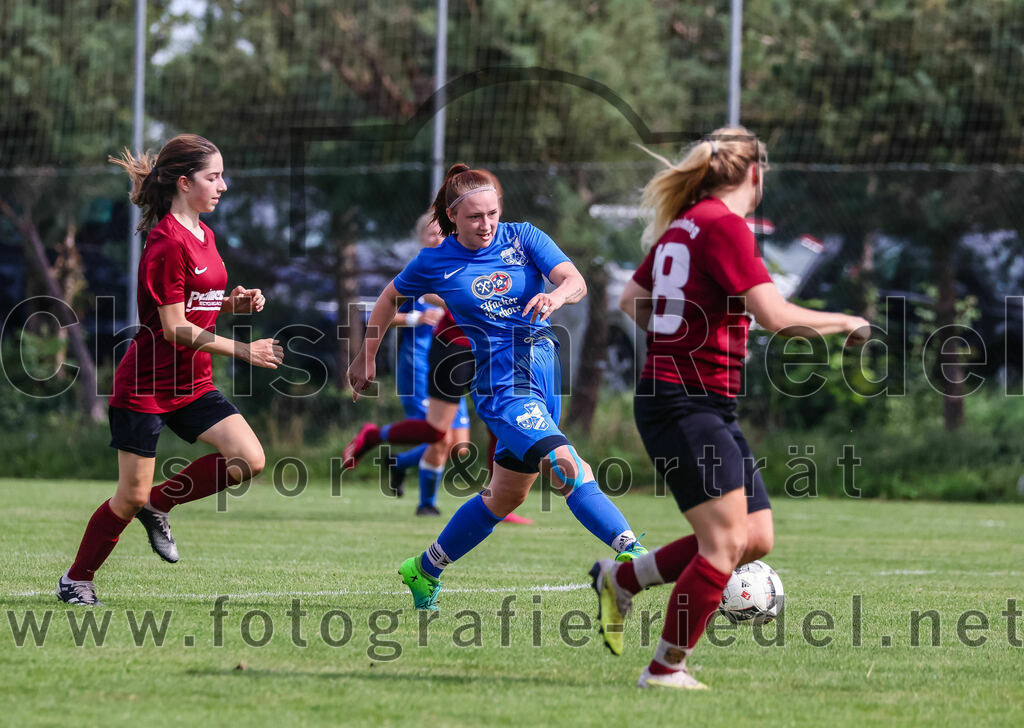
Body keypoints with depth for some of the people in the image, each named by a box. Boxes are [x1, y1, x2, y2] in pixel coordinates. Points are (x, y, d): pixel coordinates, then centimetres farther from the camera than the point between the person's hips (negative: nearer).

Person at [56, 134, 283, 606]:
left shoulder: (203, 235, 9)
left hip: (192, 384, 8)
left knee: (249, 460, -10)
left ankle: (158, 505, 10)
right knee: (131, 497, -2)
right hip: (145, 386, -8)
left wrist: (236, 303, 2)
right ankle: (76, 581, 19)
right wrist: (242, 351, -17)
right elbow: (175, 329, -20)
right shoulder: (167, 241, -18)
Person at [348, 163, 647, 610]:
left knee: (507, 494, 15)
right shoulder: (436, 263, 0)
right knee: (567, 469, -25)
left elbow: (575, 282, -10)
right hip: (502, 381, -4)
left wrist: (555, 296, -33)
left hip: (547, 367, 4)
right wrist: (366, 358, 23)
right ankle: (630, 550, -35)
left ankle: (425, 571, 32)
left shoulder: (522, 238, 2)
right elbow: (390, 297, 18)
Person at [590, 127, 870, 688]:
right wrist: (845, 323, -6)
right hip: (685, 404, -10)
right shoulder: (725, 225, -13)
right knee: (726, 541, -14)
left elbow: (631, 299, 26)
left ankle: (621, 578, 19)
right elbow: (778, 317, -20)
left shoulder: (684, 223, 14)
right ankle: (666, 668, -7)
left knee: (756, 538, 7)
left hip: (709, 408, 10)